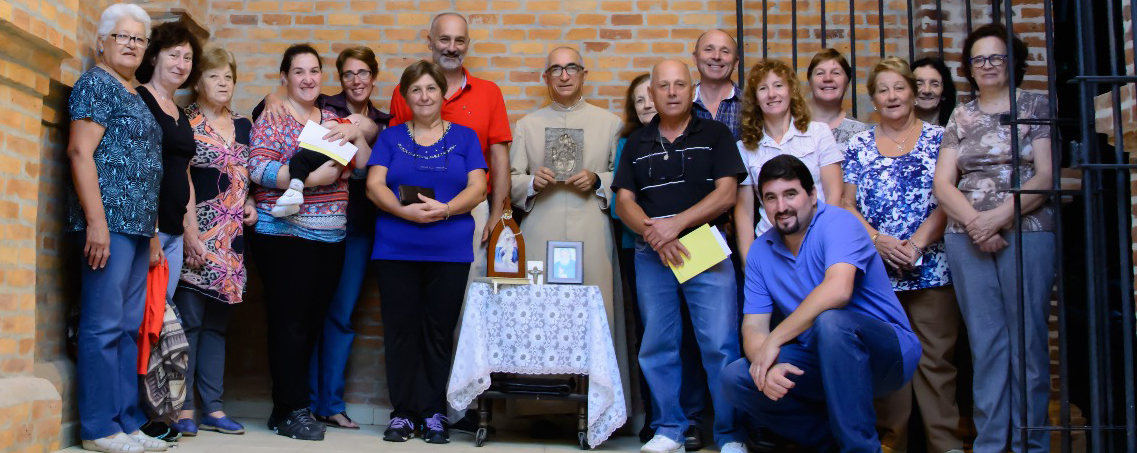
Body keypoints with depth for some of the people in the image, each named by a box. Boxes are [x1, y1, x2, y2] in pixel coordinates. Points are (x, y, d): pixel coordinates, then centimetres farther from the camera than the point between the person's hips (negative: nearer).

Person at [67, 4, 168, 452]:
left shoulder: (135, 95, 22)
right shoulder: (95, 84, -3)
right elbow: (80, 151, -12)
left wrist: (151, 230, 18)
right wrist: (96, 222, -20)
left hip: (138, 226, 9)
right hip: (109, 221, -9)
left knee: (129, 327, 9)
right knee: (103, 326, -7)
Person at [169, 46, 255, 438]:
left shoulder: (243, 126, 16)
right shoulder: (185, 122, -2)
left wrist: (249, 205, 4)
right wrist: (190, 233, -16)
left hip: (232, 237, 6)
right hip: (198, 233, -6)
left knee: (217, 322, 9)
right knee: (189, 320, -5)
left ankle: (212, 408, 14)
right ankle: (183, 408, 1)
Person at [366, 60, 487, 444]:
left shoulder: (464, 137, 10)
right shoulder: (391, 137, 11)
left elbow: (477, 189, 1)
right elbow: (374, 185, 1)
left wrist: (445, 209, -17)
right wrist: (405, 211, -17)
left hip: (450, 251, 0)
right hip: (396, 250, 1)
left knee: (439, 332, 1)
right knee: (400, 331, 1)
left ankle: (434, 413, 10)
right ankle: (403, 412, 9)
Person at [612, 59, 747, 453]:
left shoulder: (715, 135, 7)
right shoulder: (636, 144, 15)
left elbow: (726, 194, -3)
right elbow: (624, 202, 8)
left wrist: (675, 224, -13)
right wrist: (653, 233, -11)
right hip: (651, 255, 3)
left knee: (721, 345, -8)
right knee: (657, 346, 5)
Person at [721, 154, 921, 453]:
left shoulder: (836, 222, -15)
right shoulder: (761, 251, 4)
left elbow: (838, 290, -34)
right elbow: (753, 327, -2)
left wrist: (773, 341, -28)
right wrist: (766, 367, -25)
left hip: (888, 352, -6)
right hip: (822, 363, 6)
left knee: (830, 321, -37)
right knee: (735, 379, -13)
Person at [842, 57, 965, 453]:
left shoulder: (938, 138, 7)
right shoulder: (858, 146, 12)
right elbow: (847, 204, 7)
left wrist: (917, 243, -12)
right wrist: (877, 240, -9)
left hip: (931, 268, -1)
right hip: (876, 268, 2)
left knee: (936, 356, -2)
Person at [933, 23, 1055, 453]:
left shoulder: (1037, 107, 7)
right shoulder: (960, 117, 15)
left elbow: (1046, 177, -3)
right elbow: (943, 183, 8)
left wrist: (998, 216, -13)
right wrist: (974, 222, -9)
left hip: (1026, 230, -2)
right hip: (966, 236, 2)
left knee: (1027, 338, -3)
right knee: (985, 341, 2)